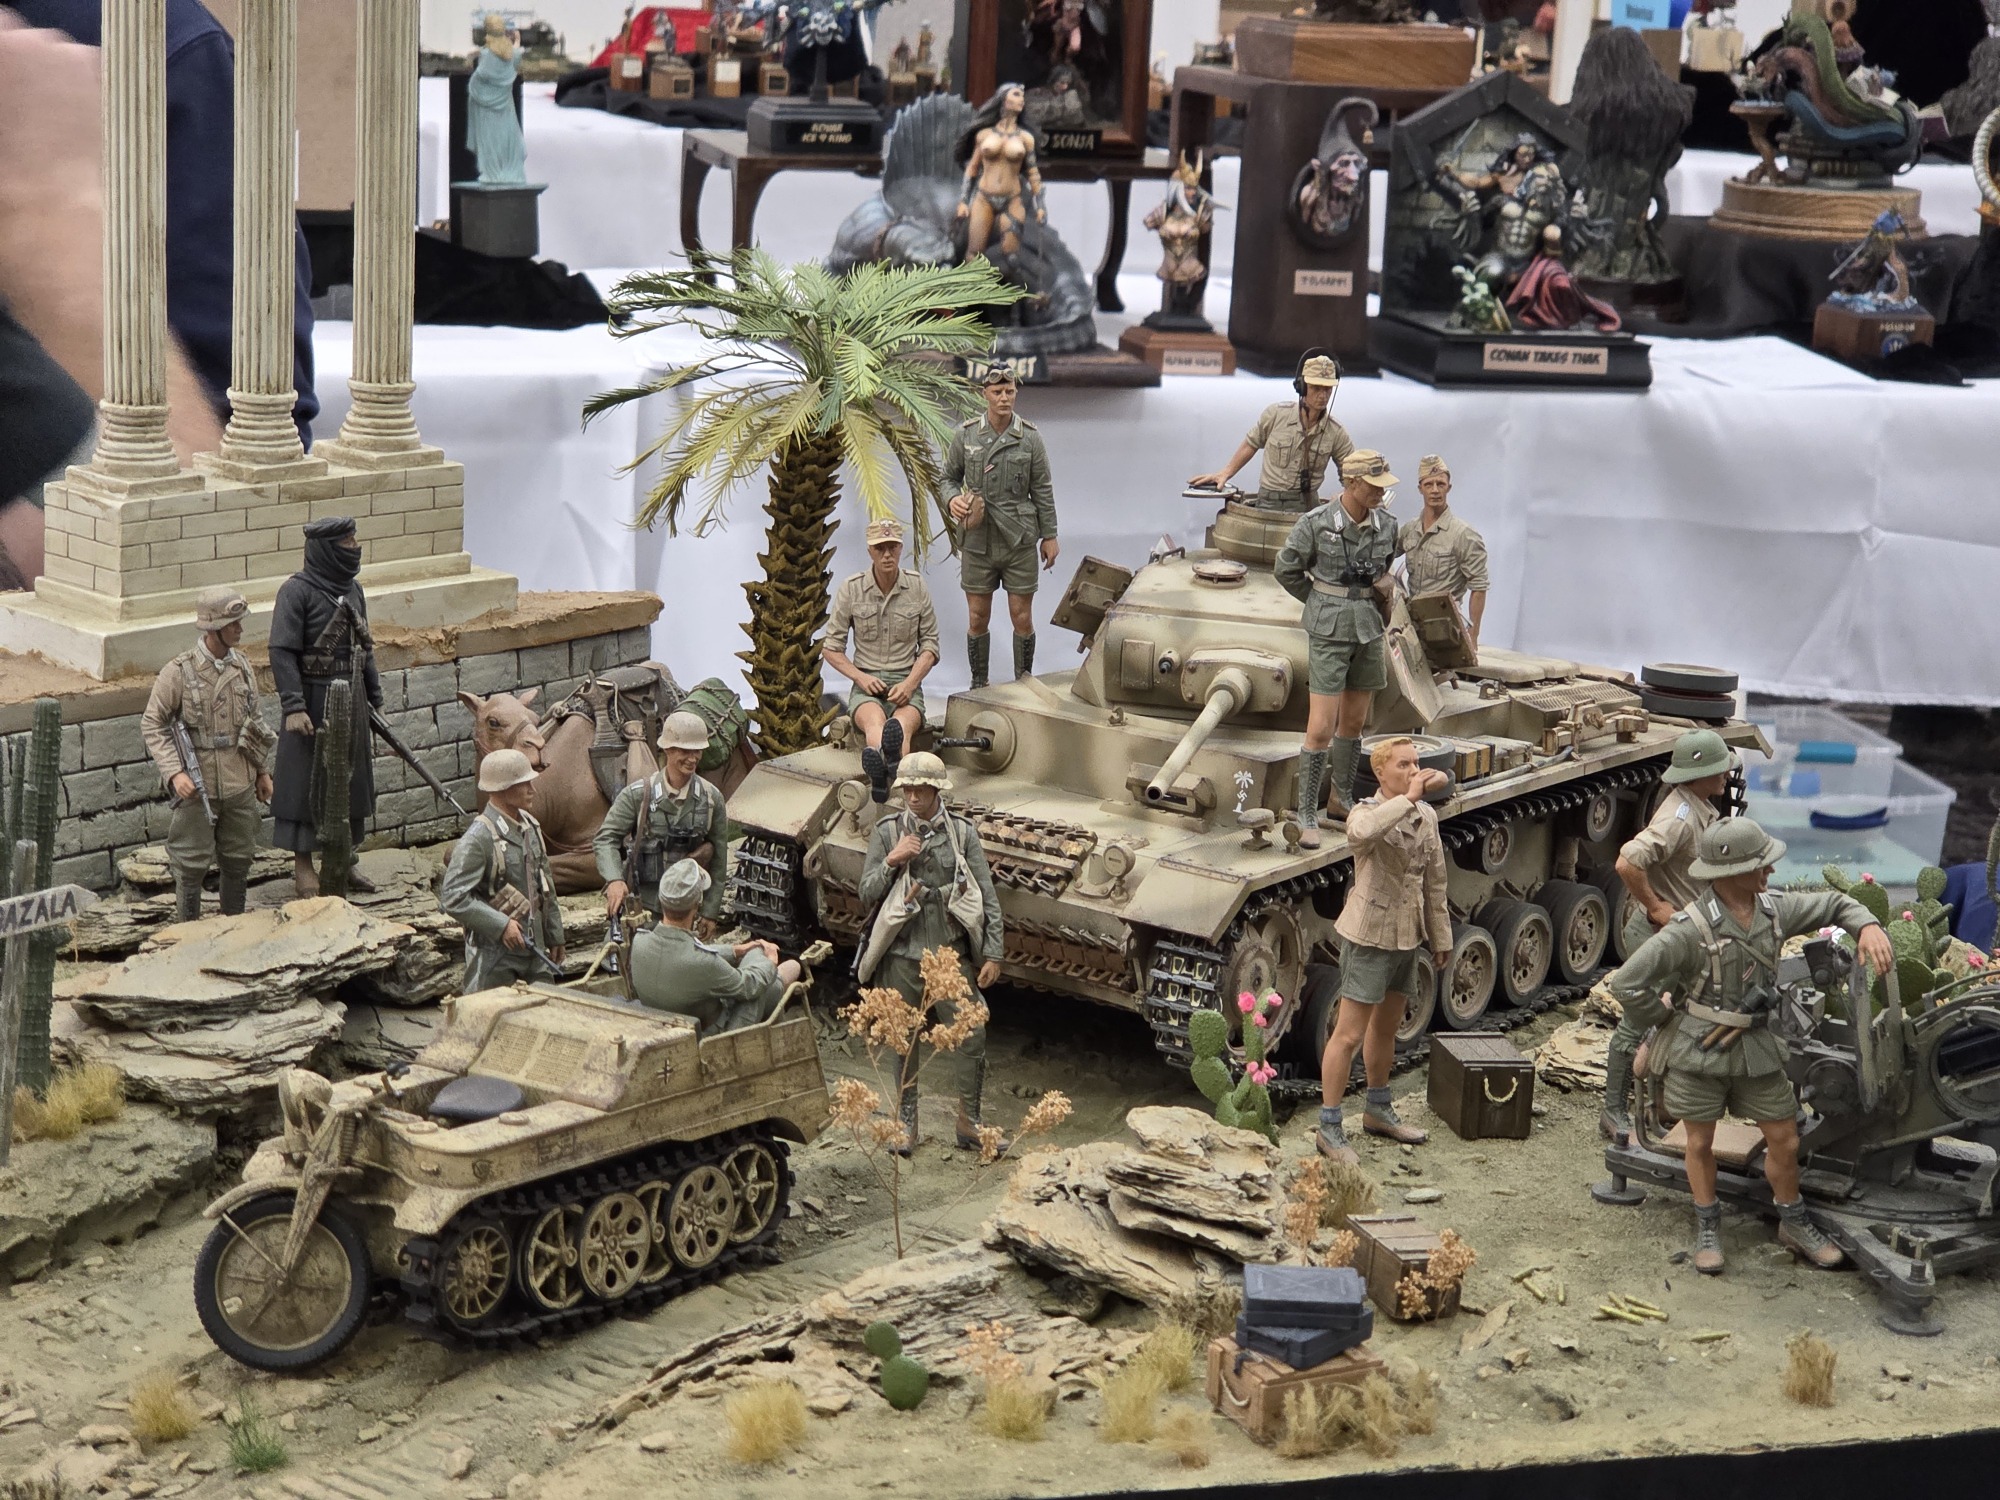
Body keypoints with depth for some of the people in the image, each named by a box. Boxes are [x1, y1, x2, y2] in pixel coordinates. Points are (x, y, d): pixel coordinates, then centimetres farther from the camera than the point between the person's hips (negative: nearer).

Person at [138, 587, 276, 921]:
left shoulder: (242, 667, 4)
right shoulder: (178, 672, -12)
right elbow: (152, 725, -9)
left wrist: (262, 770, 17)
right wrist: (174, 772, -19)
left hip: (240, 784, 5)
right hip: (198, 787, -5)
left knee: (239, 861, 14)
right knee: (192, 865, 2)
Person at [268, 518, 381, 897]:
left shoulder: (352, 589, 9)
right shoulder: (297, 591, -13)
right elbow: (282, 652, -17)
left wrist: (375, 697, 16)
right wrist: (293, 706, -23)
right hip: (313, 699, -7)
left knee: (350, 778, 11)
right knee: (305, 779, 0)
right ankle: (302, 865, 8)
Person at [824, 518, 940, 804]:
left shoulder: (917, 587, 6)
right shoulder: (851, 590, 3)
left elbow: (930, 645, 9)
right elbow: (832, 647, 7)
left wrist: (909, 683, -9)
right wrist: (860, 677, -10)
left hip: (906, 681, 1)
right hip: (866, 683, -1)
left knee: (903, 723, -37)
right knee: (875, 721, -38)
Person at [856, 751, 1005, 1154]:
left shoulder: (962, 833, 2)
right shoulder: (887, 831, 1)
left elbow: (988, 896, 3)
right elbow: (867, 895, 1)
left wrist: (992, 955, -2)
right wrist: (892, 861, -16)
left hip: (951, 954, 0)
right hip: (902, 957, 0)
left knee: (971, 1039, -3)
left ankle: (969, 1124, 10)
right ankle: (905, 1124, 22)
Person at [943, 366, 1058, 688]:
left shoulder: (1030, 438, -1)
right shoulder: (966, 434, 1)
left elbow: (1042, 490, 4)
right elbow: (949, 477, 12)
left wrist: (1049, 536, 3)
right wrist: (953, 499, -10)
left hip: (1019, 540, -1)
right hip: (978, 540, 1)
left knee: (1022, 617, 2)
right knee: (978, 617, 6)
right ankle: (978, 685, 19)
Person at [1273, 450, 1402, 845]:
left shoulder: (1386, 524, 0)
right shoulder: (1316, 524, -13)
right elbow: (1286, 569, 0)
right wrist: (1323, 603, 7)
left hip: (1369, 628, 5)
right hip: (1328, 631, -5)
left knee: (1353, 724, 14)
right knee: (1321, 729, -8)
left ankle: (1343, 799, 30)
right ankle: (1307, 815, -1)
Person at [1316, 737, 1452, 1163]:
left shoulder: (1427, 816, 5)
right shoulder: (1367, 812, -16)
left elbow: (1435, 882, 14)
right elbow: (1361, 833, -44)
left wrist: (1440, 939, 16)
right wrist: (1408, 798, -39)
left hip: (1408, 937, 7)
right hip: (1369, 935, -7)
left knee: (1386, 1028, 21)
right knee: (1349, 1034, -4)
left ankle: (1378, 1111, 36)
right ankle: (1329, 1129, 2)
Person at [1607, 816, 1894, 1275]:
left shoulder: (1773, 910, -5)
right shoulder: (1693, 928, -23)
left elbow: (1833, 905, 10)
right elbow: (1627, 983, -22)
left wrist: (1868, 927, -10)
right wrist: (1665, 1018, -8)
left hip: (1756, 1048, 5)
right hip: (1699, 1050, -5)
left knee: (1785, 1140, 10)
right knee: (1700, 1143, 11)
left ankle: (1793, 1224, 31)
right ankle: (1707, 1229, 30)